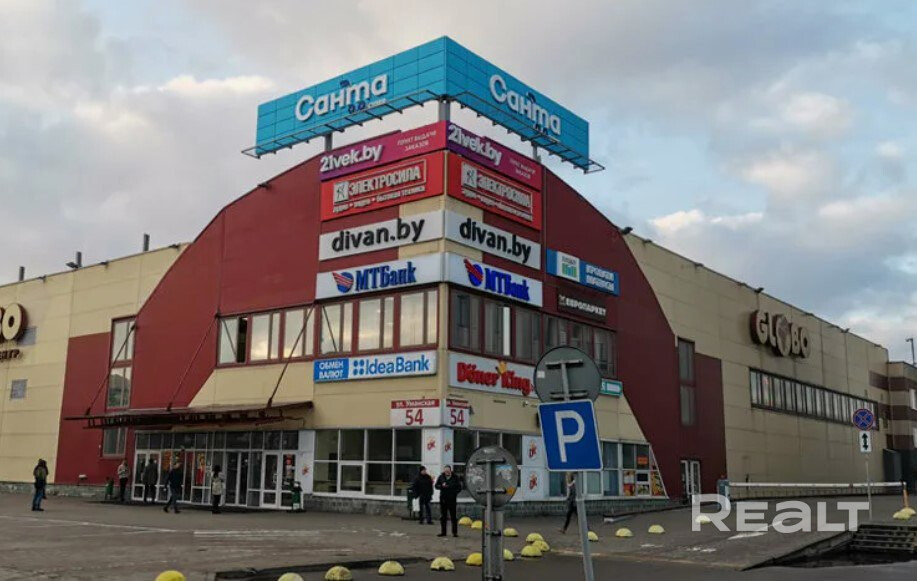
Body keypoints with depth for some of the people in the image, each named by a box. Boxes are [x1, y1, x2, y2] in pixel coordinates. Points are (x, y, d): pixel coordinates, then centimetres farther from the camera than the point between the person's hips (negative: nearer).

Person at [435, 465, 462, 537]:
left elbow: (459, 488, 3)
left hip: (452, 499, -2)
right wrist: (441, 486, -13)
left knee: (453, 516, -1)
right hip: (443, 499, 3)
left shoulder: (455, 477, -1)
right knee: (443, 516, 7)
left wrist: (454, 493, -12)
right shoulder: (441, 477, 5)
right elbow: (436, 486, 7)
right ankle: (443, 532, 14)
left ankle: (455, 532, 4)